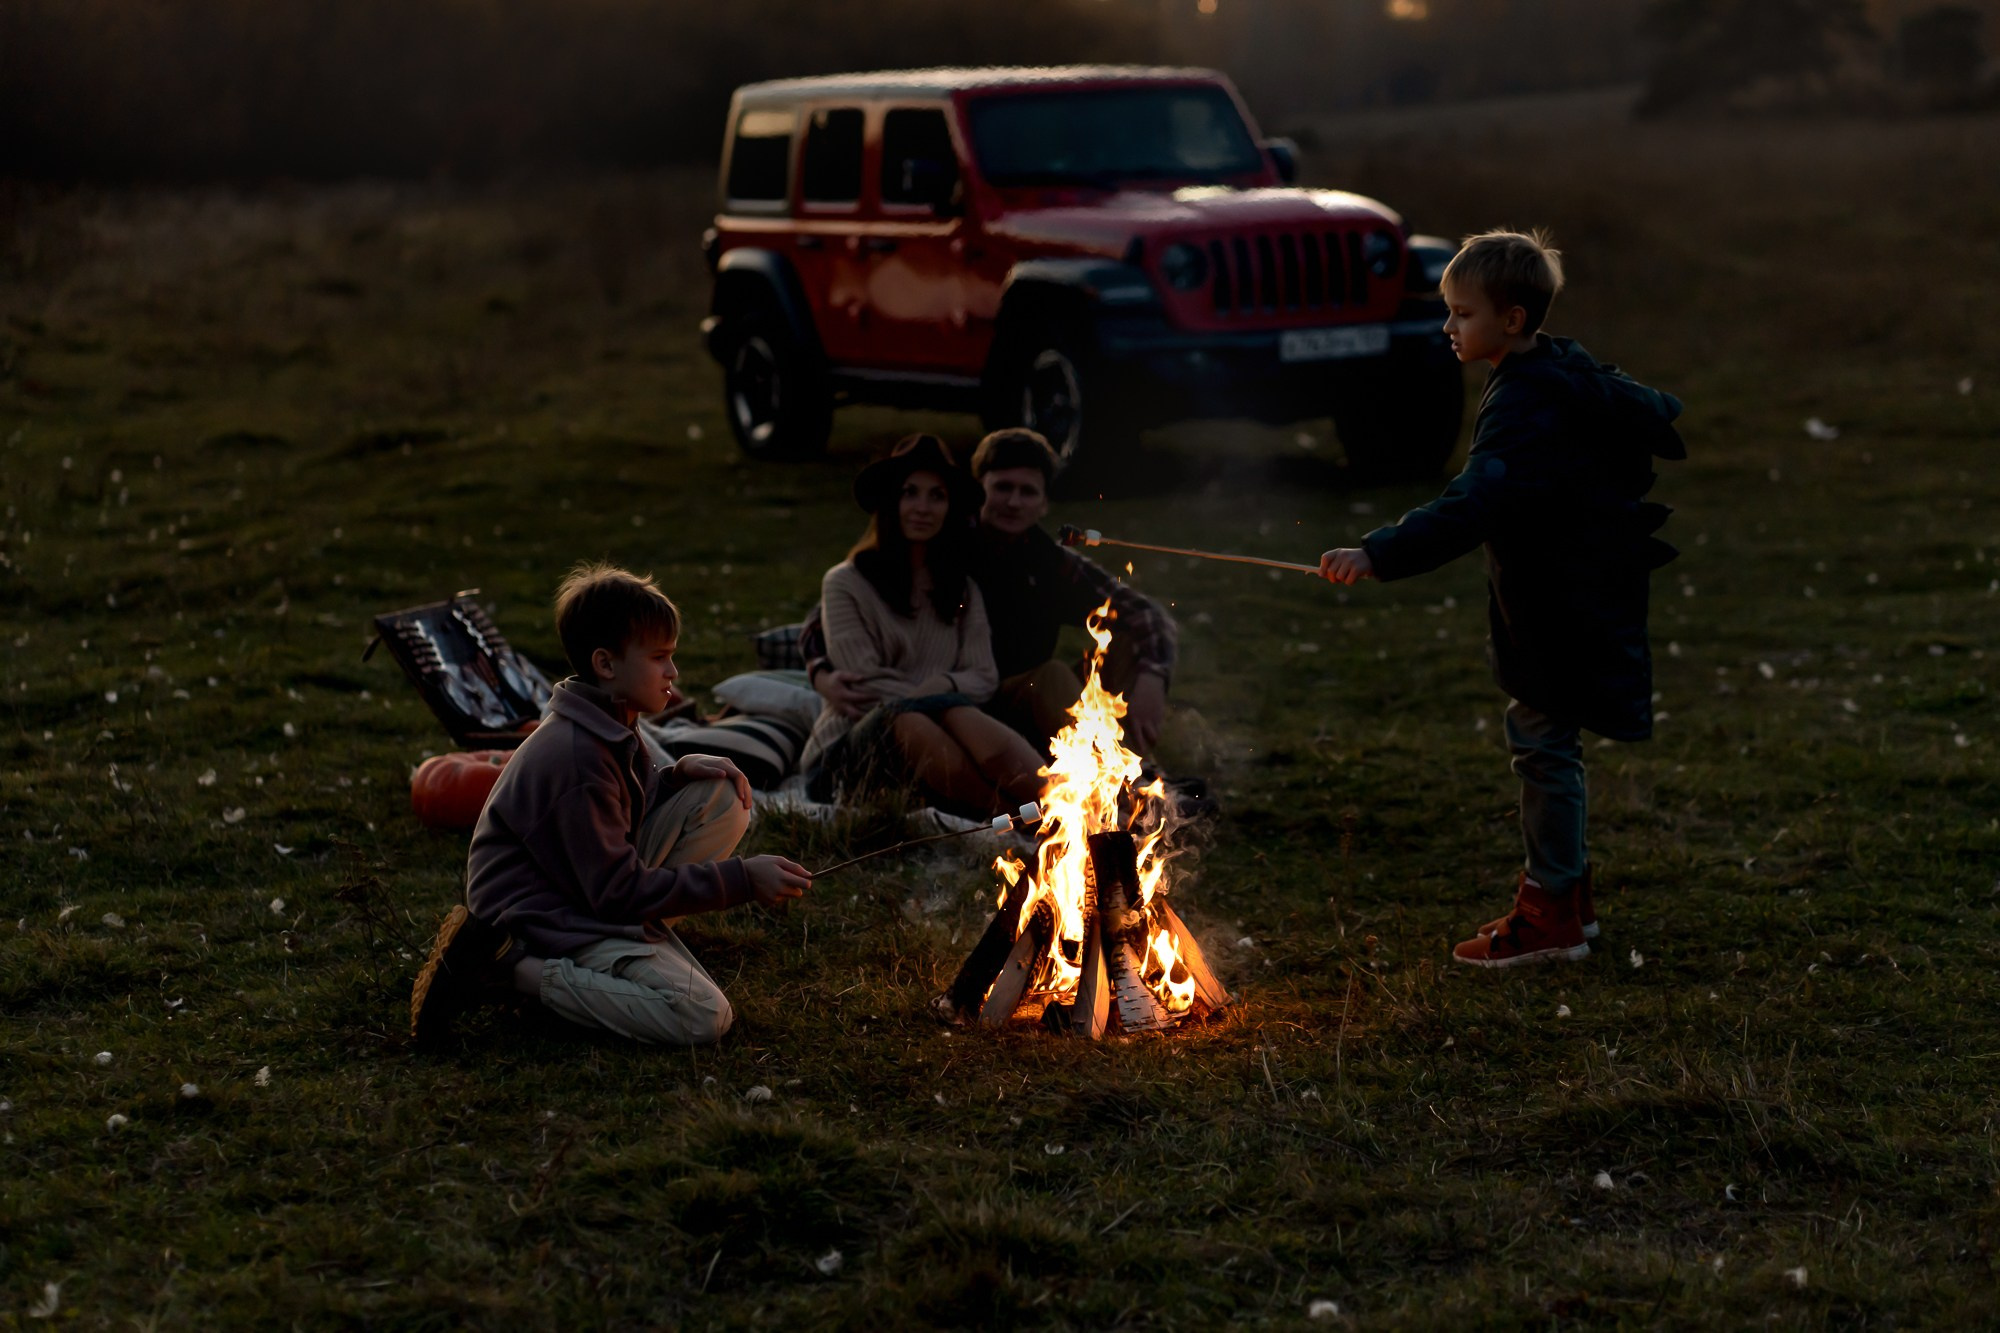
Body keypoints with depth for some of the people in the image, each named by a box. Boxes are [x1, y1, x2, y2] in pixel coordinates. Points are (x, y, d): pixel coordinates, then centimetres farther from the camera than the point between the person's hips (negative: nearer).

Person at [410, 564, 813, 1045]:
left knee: (723, 800, 1)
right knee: (704, 1018, -24)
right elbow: (619, 892, -23)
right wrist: (742, 880, -23)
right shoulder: (577, 757, -25)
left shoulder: (607, 727, 5)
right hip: (545, 913, -9)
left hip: (596, 890, 9)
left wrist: (678, 774, -1)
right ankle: (511, 965, -13)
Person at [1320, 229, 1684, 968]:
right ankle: (1566, 893, 26)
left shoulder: (1527, 408, -24)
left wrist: (1380, 554, -45)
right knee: (1540, 740, 17)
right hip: (1558, 604, 10)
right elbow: (1657, 415, 20)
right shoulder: (1567, 375, 8)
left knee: (1544, 743, -3)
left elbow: (1475, 505, -37)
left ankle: (1551, 914, 6)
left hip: (1563, 613, -10)